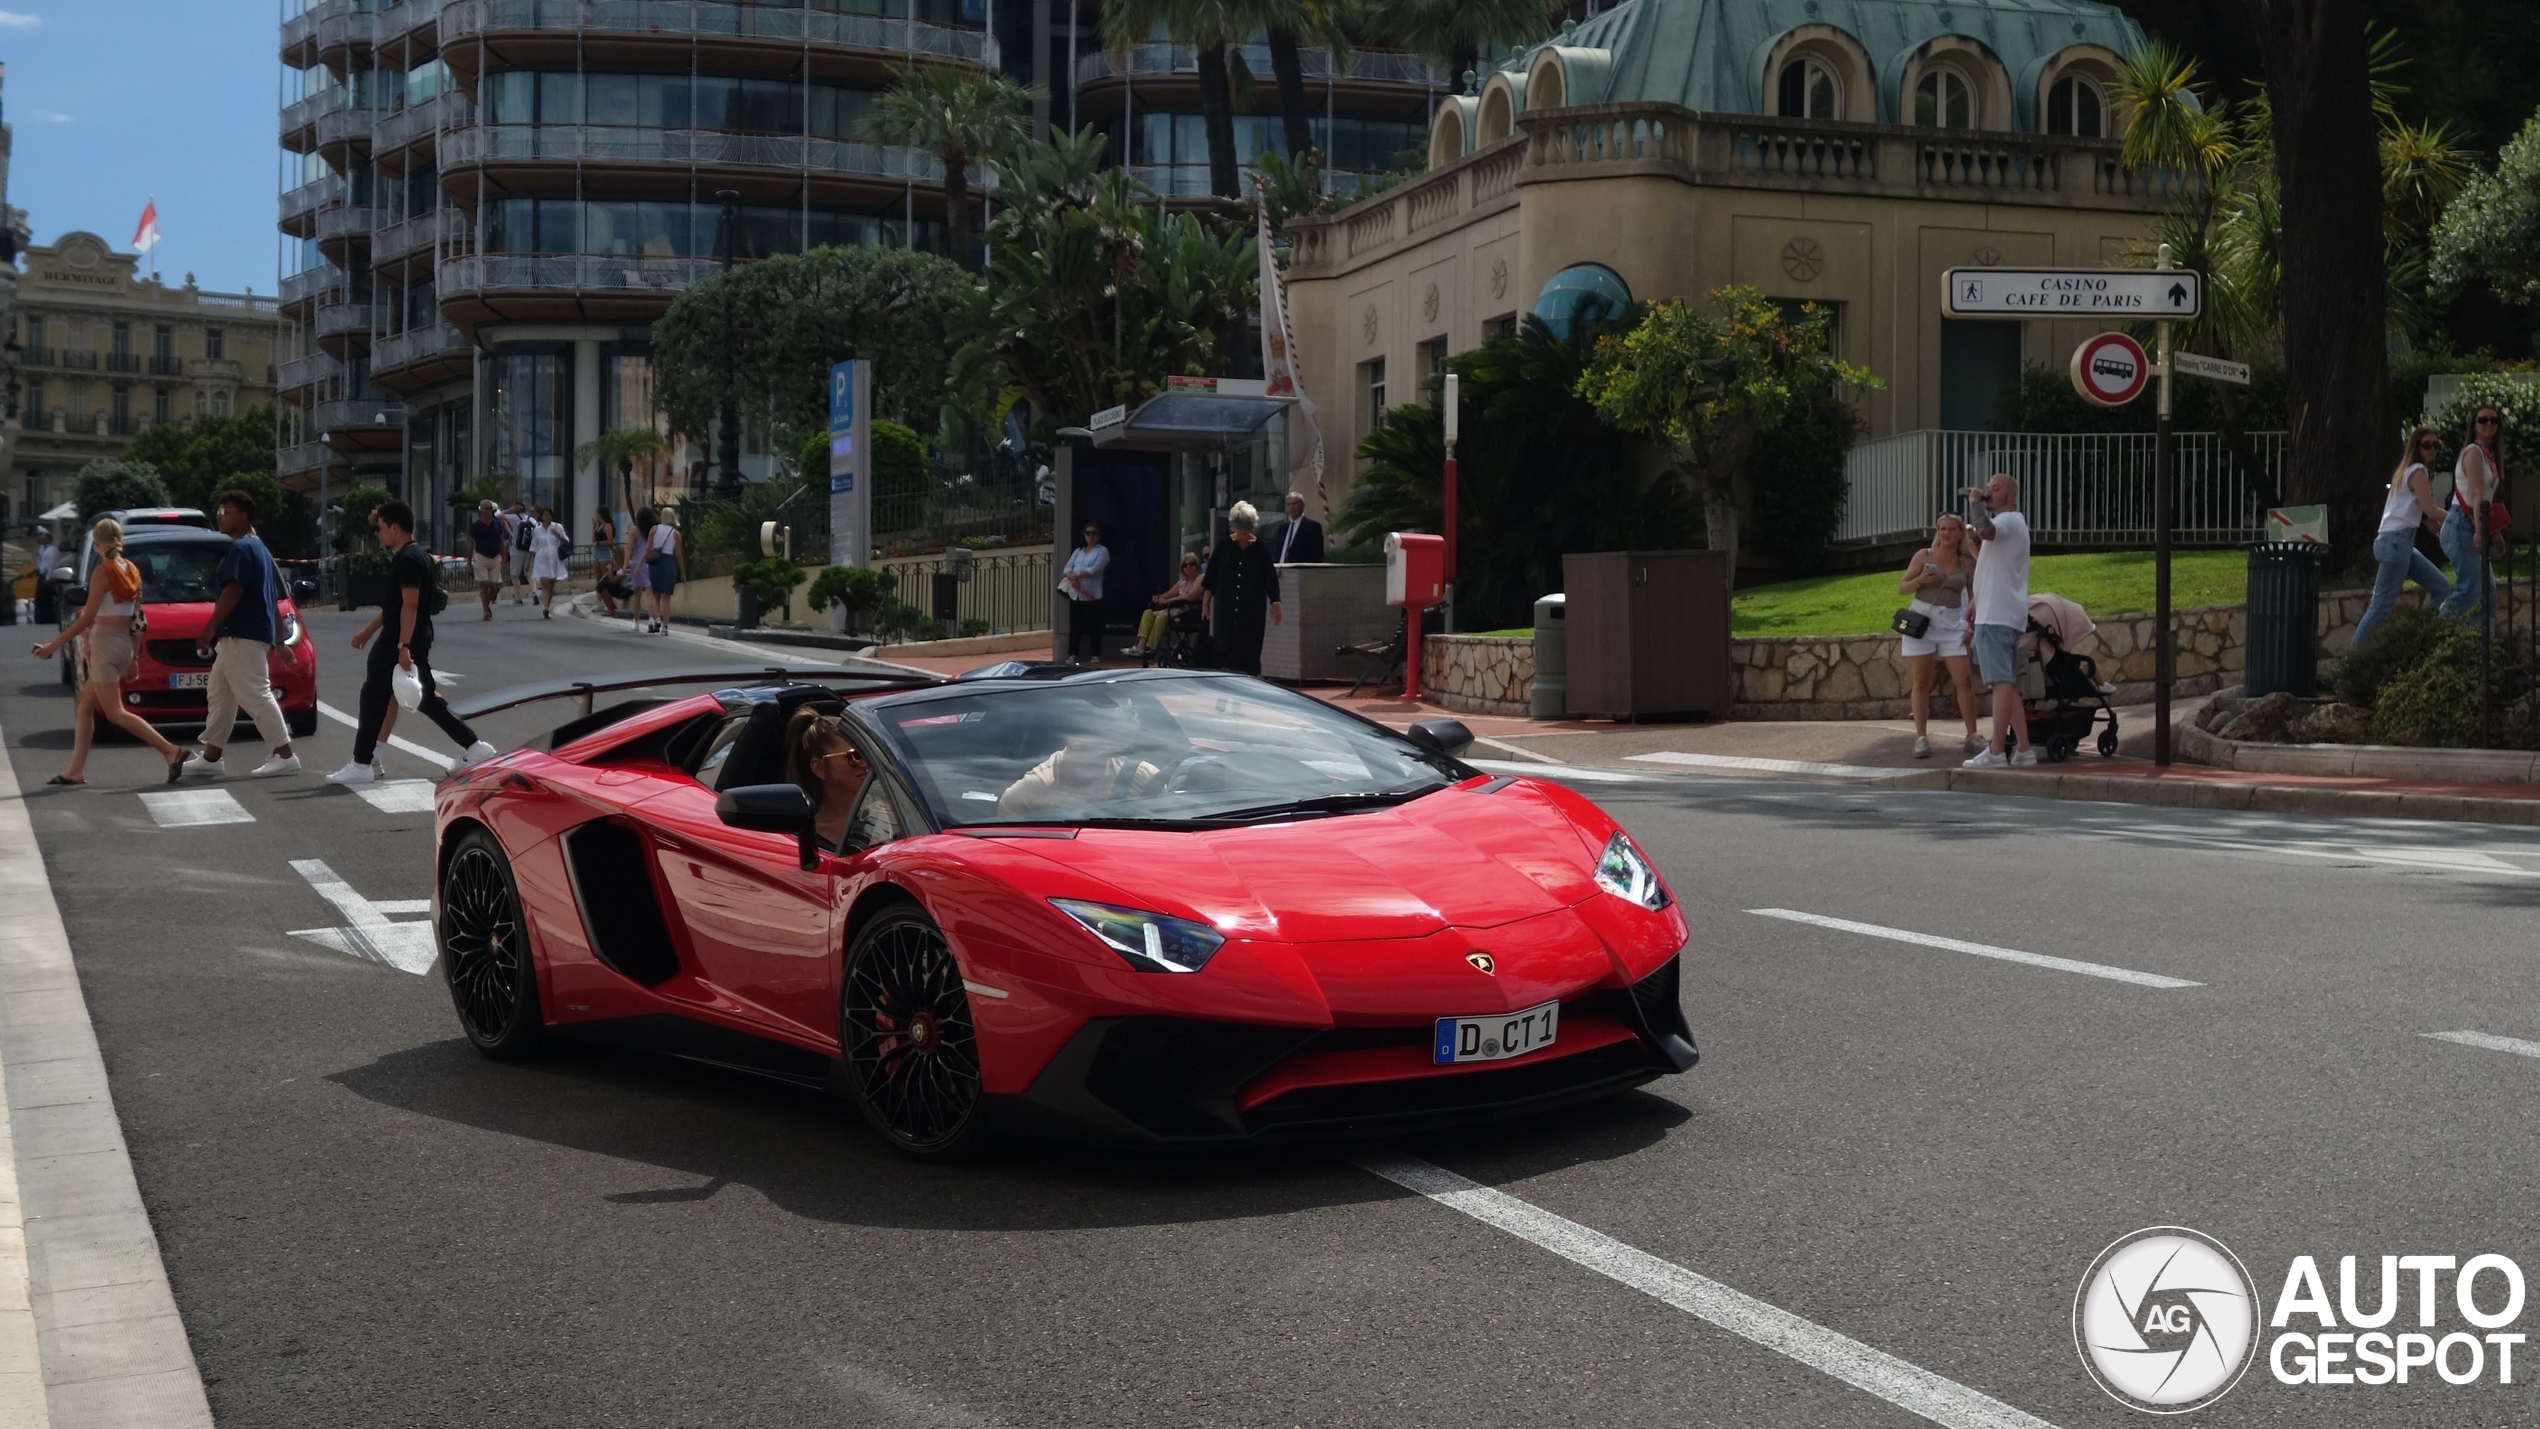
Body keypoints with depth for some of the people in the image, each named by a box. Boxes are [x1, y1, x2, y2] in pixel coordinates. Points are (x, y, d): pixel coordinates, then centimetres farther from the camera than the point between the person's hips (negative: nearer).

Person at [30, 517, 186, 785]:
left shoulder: (102, 572, -13)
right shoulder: (132, 570, 9)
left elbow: (87, 617, -15)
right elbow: (137, 615, 12)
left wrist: (54, 645, -10)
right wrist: (133, 657, 19)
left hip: (105, 640, -8)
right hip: (124, 641, 8)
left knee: (115, 712, -7)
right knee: (85, 705, 13)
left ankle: (170, 751, -19)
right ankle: (76, 770, 13)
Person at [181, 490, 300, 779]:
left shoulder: (240, 548, -12)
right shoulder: (258, 548, 20)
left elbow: (233, 591, -23)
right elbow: (274, 597, 22)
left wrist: (209, 628, -24)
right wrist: (279, 638, 24)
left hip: (242, 637, -11)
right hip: (239, 636, 11)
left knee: (255, 695, -11)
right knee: (218, 693, 14)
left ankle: (285, 755, -11)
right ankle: (210, 757, 19)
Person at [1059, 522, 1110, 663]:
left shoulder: (1102, 551, 1)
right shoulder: (1078, 551, 17)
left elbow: (1094, 570, -13)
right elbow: (1067, 569, 6)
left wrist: (1076, 574, -9)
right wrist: (1073, 578, -15)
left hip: (1092, 595, -5)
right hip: (1075, 595, 5)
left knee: (1093, 626, -2)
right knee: (1074, 626, 7)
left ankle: (1095, 655, 4)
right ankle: (1073, 654, 13)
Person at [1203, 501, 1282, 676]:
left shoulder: (1260, 549, -1)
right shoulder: (1224, 547, 0)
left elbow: (1270, 578, 1)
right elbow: (1211, 578, 5)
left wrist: (1274, 603, -2)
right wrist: (1206, 602, 4)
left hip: (1252, 609, -1)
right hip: (1226, 608, 1)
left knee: (1251, 651, 1)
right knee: (1226, 651, 0)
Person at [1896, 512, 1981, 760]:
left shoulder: (1966, 562, 3)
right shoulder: (1923, 556, 0)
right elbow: (1901, 588, 2)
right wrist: (1920, 580, -15)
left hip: (1952, 624, 1)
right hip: (1921, 621, -1)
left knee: (1964, 679, -4)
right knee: (1922, 681, -1)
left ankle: (1972, 736, 2)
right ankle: (1921, 738, 0)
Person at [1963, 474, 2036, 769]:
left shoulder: (2009, 520, -9)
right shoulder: (2010, 523, 25)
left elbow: (1985, 531, -32)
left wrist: (1977, 503, -16)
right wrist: (1979, 603, 29)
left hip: (1997, 617, -11)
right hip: (1997, 614, 11)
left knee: (2002, 682, -15)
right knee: (2007, 684, 11)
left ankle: (1996, 752, -20)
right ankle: (2024, 750, 10)